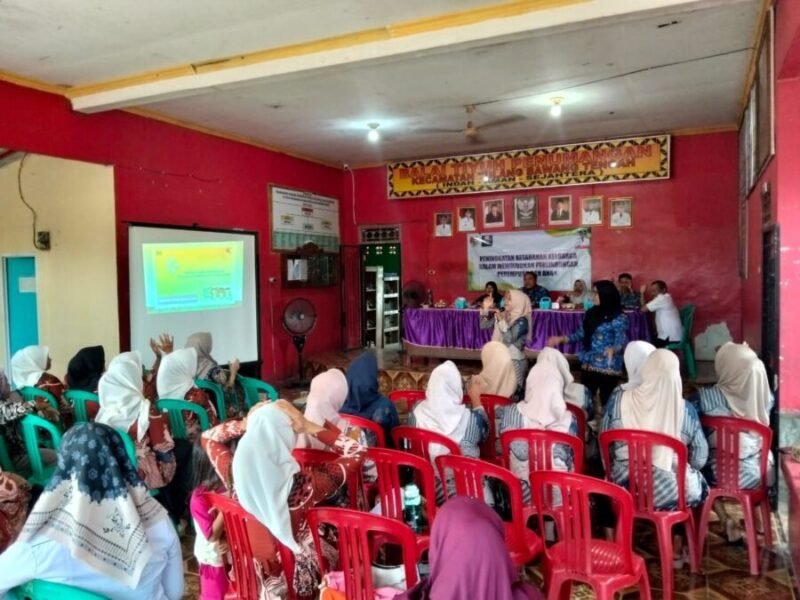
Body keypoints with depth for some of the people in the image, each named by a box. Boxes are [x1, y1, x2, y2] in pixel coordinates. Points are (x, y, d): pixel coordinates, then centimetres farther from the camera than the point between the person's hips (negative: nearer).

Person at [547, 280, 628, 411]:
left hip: (608, 367, -6)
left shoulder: (618, 317, -11)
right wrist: (561, 339, 5)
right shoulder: (591, 313, 9)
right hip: (589, 364, 6)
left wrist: (613, 350, -39)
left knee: (606, 401, -2)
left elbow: (621, 341, -17)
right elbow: (581, 334, 15)